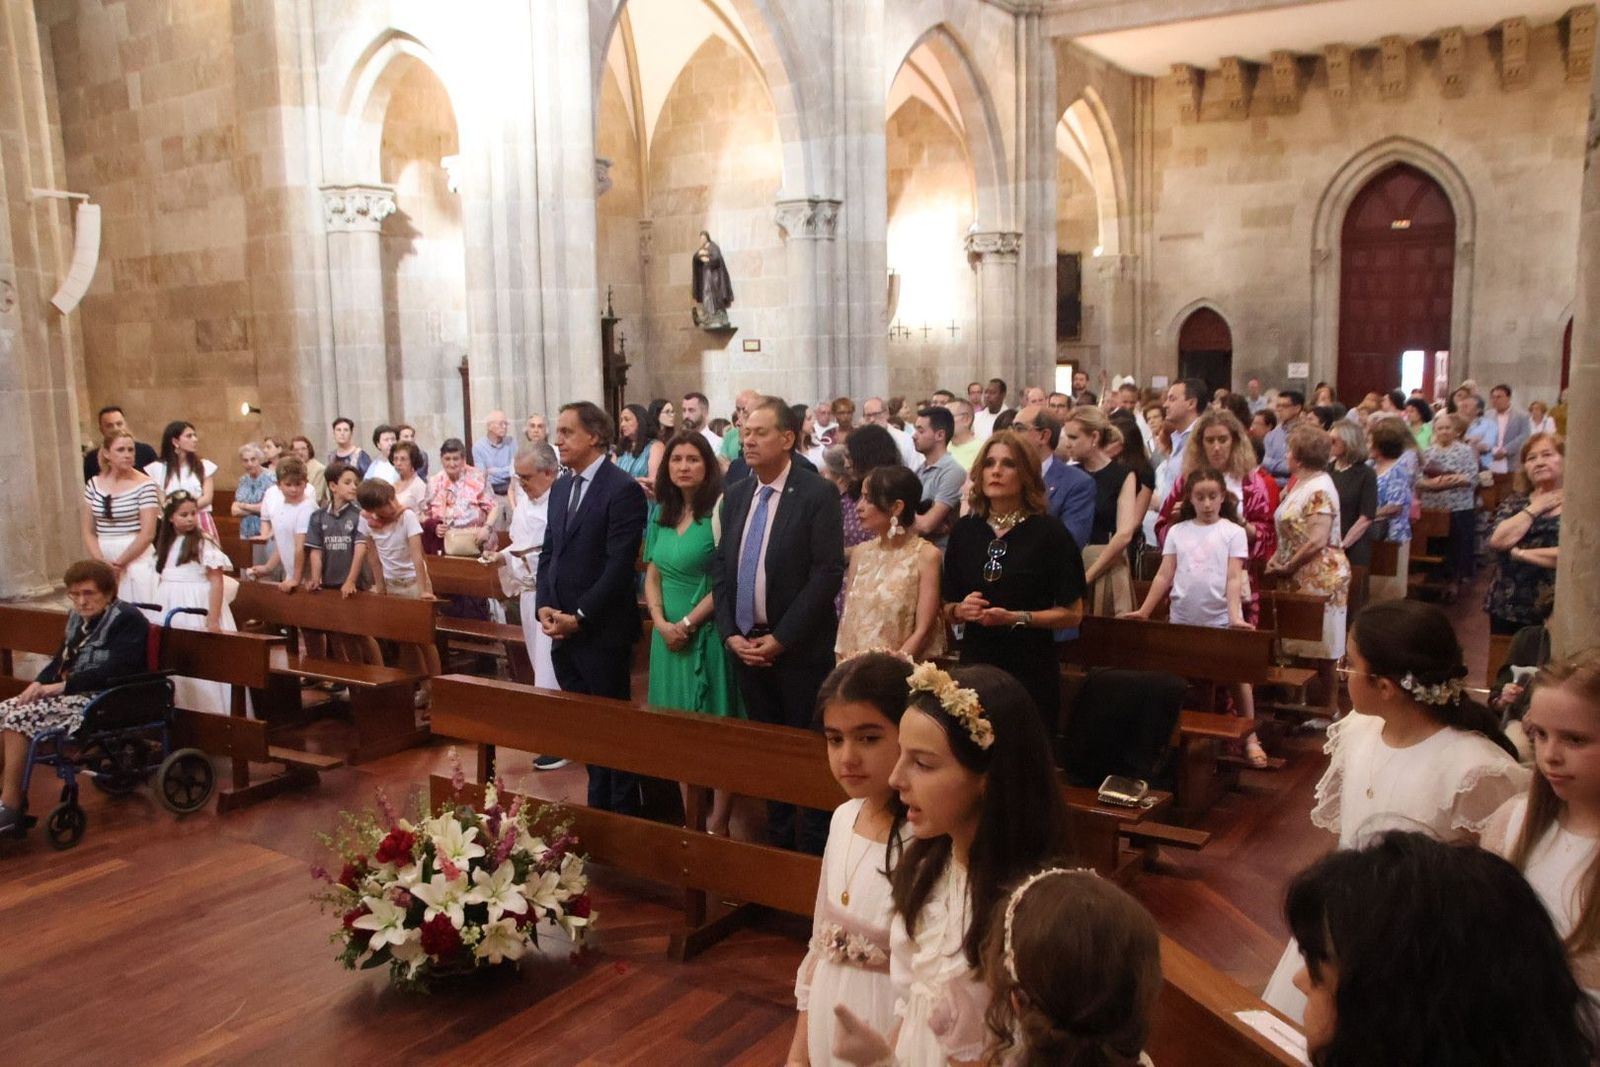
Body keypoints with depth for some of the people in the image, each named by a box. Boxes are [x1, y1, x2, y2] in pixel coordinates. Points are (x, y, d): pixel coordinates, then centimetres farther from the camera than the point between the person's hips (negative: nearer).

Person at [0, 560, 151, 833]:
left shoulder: (127, 619, -12)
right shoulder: (78, 617, 14)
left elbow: (115, 672, -23)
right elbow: (61, 659, 21)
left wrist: (62, 686, -23)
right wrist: (39, 683, -1)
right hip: (75, 693, 9)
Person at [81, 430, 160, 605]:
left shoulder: (145, 484, -6)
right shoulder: (93, 484, 7)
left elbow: (148, 534, -10)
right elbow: (88, 531, 7)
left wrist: (118, 564, -7)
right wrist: (101, 562, -6)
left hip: (136, 560, -4)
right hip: (101, 561, 4)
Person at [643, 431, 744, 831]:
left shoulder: (720, 512, -9)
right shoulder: (661, 514, 9)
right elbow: (653, 576, 10)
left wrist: (688, 622, -15)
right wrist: (661, 622, -6)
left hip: (708, 633, -6)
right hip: (668, 635, 6)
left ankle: (717, 825, 11)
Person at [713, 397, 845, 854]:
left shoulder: (818, 494, -10)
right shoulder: (735, 495, 9)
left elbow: (827, 573, -15)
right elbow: (721, 569, 11)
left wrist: (780, 639, -16)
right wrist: (731, 633, -1)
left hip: (800, 650, -5)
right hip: (747, 646, 5)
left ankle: (812, 847, 17)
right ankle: (777, 838, 28)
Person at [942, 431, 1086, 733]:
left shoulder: (1049, 532, -5)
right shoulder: (965, 530, 5)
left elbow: (1072, 614, -6)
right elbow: (947, 609, 12)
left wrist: (1016, 618, -17)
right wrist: (961, 610, -9)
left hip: (1031, 672, -3)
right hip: (974, 665, 3)